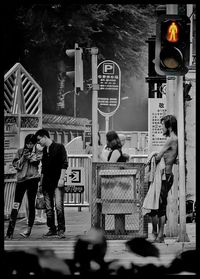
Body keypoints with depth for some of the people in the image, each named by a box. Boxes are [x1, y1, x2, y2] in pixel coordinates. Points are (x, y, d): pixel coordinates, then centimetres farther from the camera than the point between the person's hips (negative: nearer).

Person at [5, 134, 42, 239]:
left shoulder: (38, 153, 7)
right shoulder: (20, 151, 12)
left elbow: (36, 160, -10)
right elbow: (15, 164, 6)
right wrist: (23, 157, -7)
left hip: (32, 179, -1)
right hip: (21, 179, 1)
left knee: (31, 204, 1)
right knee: (16, 205, -4)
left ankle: (29, 229, 7)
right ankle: (10, 231, -7)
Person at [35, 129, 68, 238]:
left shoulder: (59, 147, -2)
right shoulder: (44, 150, 17)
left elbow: (64, 164, -7)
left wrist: (61, 179, -14)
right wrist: (41, 183, 20)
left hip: (57, 183, -7)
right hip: (47, 183, 7)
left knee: (59, 206, -14)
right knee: (48, 208, 5)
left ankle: (61, 230, -10)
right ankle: (52, 229, 12)